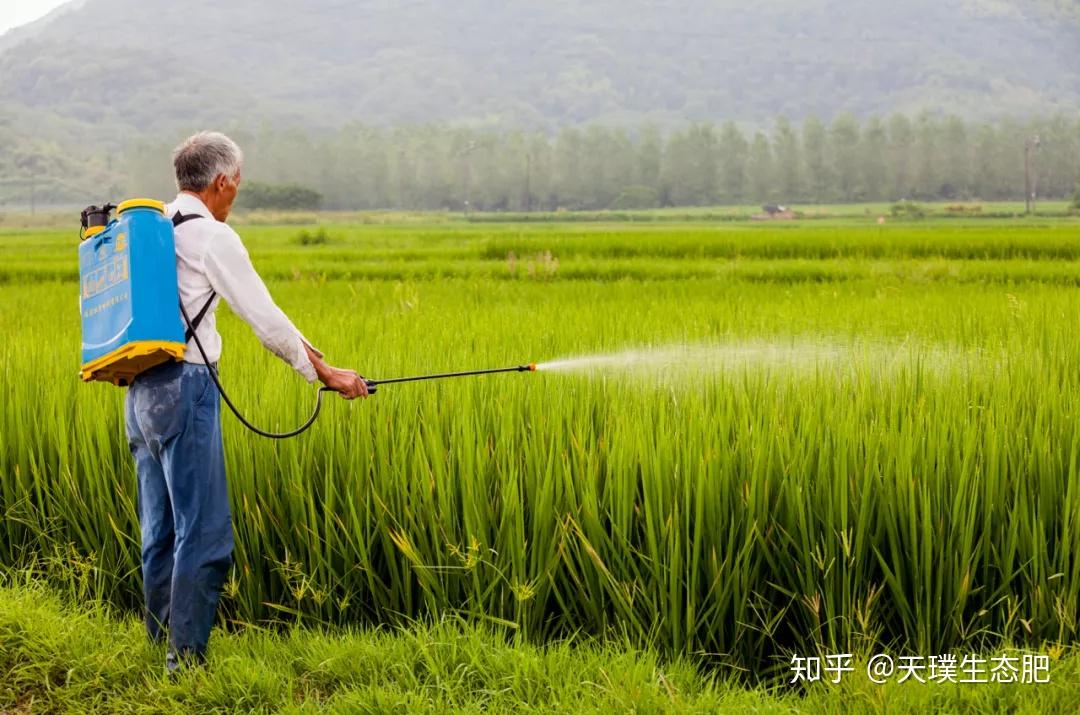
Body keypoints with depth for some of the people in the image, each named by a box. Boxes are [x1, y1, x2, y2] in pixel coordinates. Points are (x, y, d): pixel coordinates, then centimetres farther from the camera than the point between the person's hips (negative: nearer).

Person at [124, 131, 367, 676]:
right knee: (204, 533, -5)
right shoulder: (211, 236, -9)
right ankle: (187, 659, -3)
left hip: (141, 392, 9)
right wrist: (325, 372, 3)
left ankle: (162, 651, 21)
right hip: (184, 389, -9)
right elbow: (262, 315, -7)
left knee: (161, 530, 14)